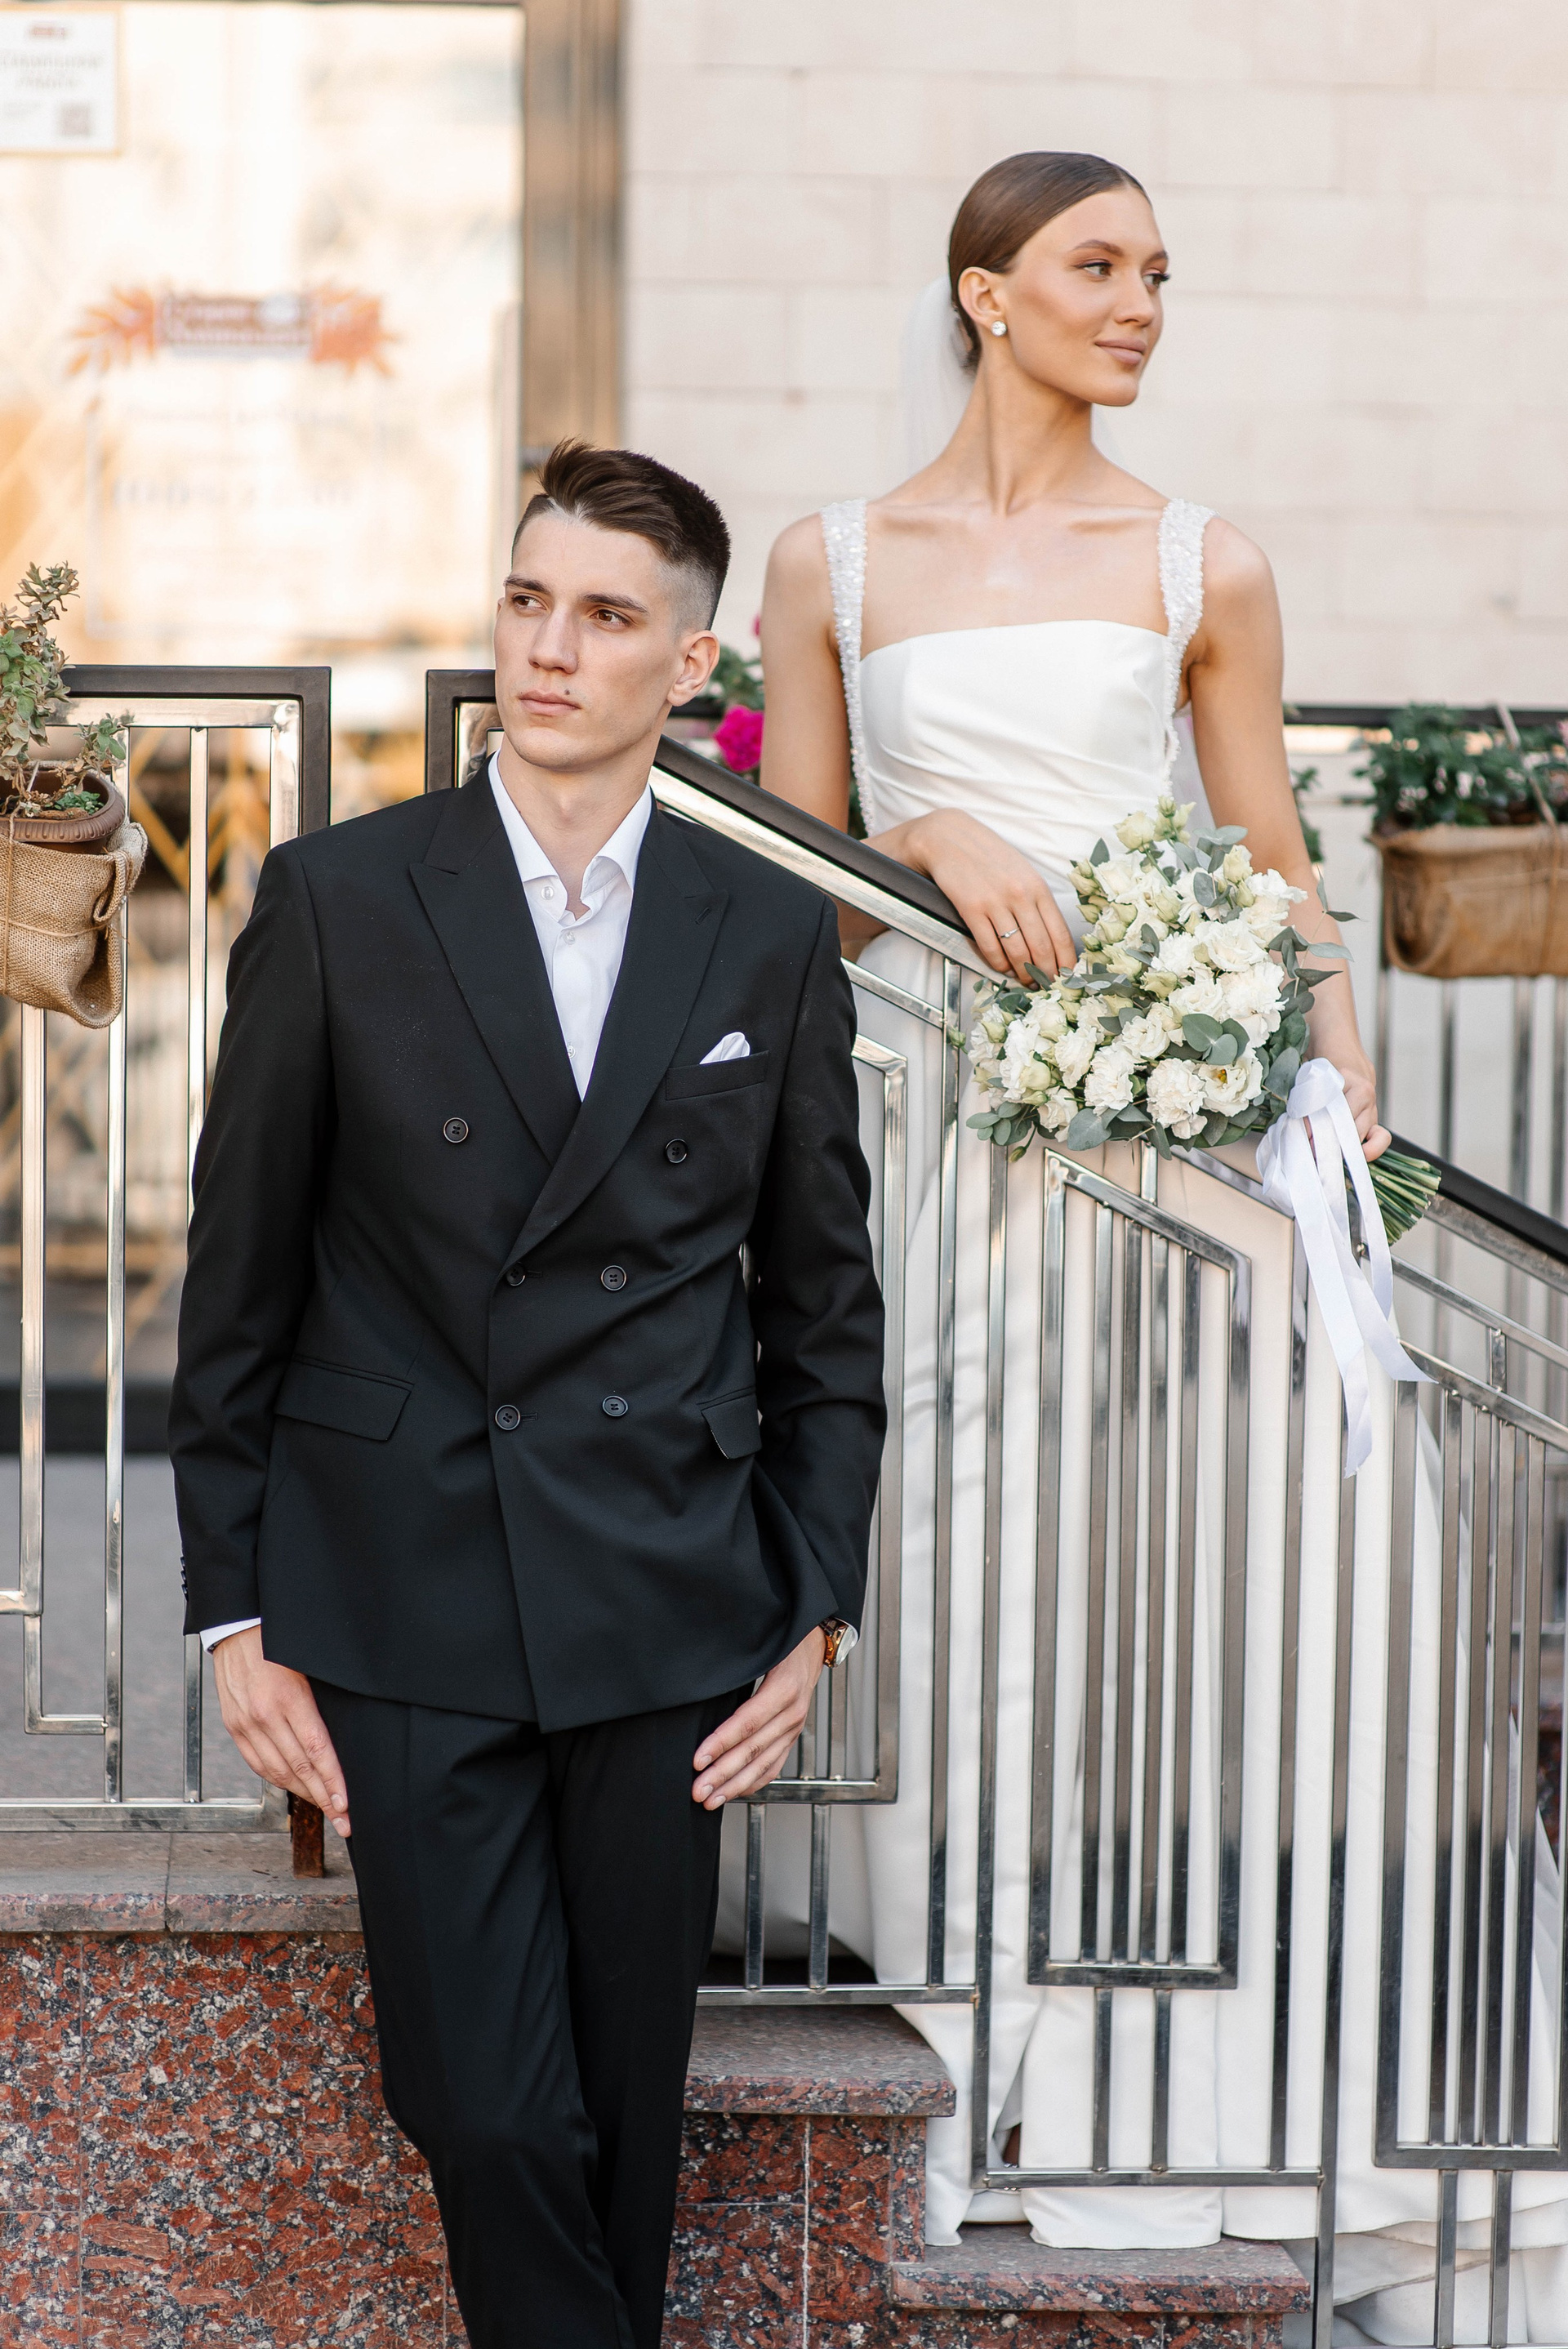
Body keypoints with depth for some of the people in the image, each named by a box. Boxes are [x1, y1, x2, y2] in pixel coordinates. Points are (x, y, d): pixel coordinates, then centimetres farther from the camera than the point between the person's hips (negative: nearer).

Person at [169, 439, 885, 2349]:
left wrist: (815, 1605, 5)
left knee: (628, 2102, 8)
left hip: (667, 1609, 2)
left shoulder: (773, 936, 6)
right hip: (407, 1603, -2)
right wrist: (237, 1614, 0)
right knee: (489, 2109, -5)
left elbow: (826, 1299, 11)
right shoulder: (337, 901, 0)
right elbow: (239, 1281, 3)